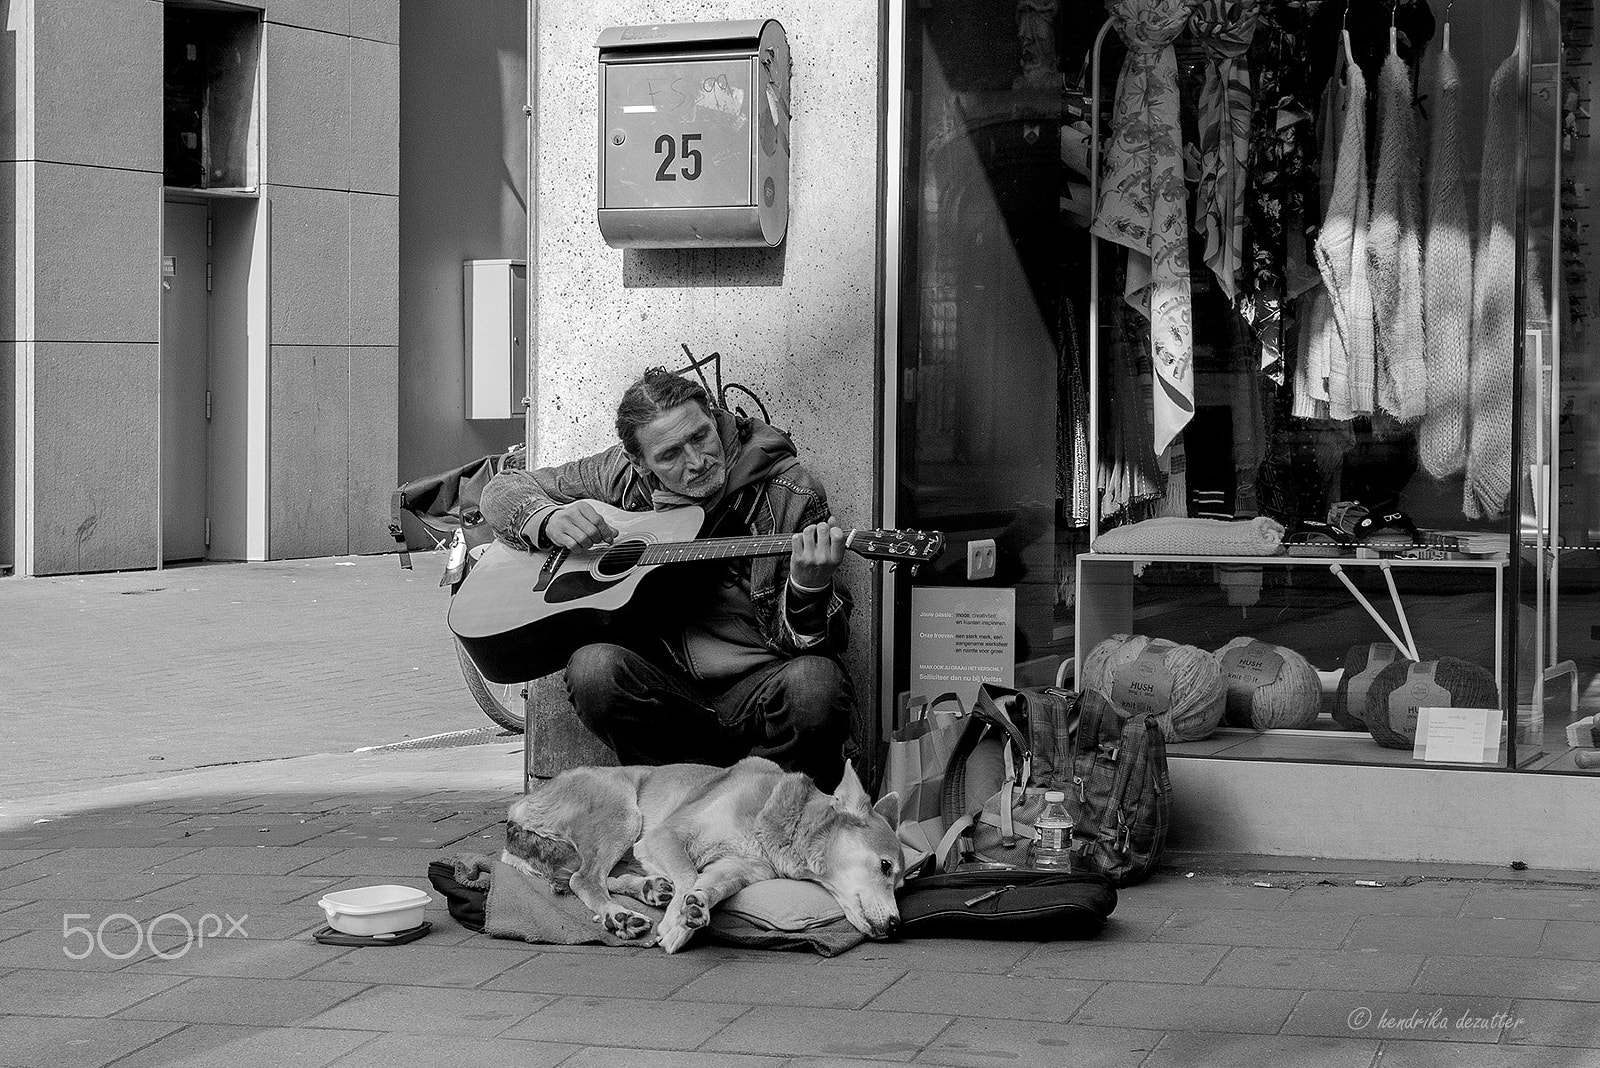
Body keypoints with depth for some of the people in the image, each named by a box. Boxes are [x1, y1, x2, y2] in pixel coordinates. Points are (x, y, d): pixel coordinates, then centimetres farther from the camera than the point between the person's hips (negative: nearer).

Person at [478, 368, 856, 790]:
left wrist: (810, 591, -30)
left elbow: (816, 642, -5)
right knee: (593, 668, -29)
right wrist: (549, 520, -7)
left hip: (760, 684, -2)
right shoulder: (622, 475, 4)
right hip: (665, 687, 3)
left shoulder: (788, 491, -5)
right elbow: (503, 489, 15)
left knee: (815, 684, -36)